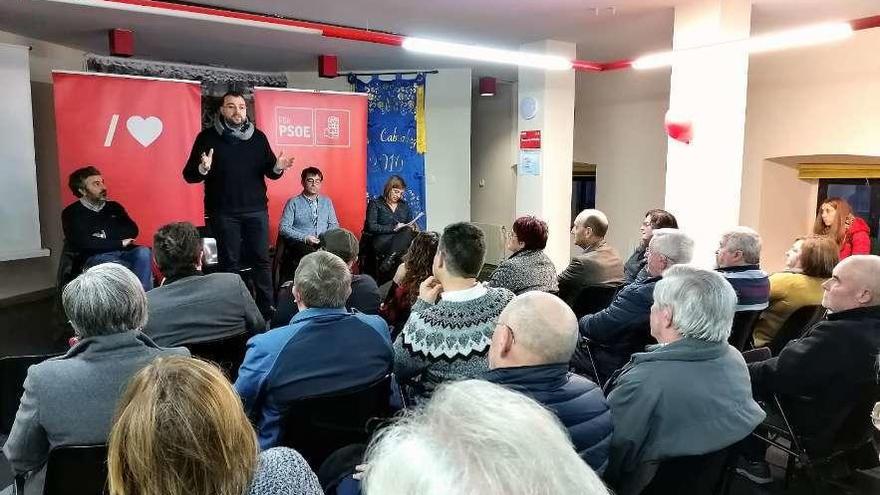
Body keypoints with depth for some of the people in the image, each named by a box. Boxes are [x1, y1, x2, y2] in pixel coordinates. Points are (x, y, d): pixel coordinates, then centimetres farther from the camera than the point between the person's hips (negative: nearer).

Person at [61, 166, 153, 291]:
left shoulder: (114, 207, 22)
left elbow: (133, 231, 9)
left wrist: (105, 234, -4)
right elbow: (84, 243, -6)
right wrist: (120, 243, -6)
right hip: (95, 257, -3)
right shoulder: (71, 213, 9)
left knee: (143, 252, -30)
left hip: (123, 253, 4)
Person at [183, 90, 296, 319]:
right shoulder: (208, 136, 1)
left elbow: (269, 172, 10)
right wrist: (203, 169, -24)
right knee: (230, 263, 4)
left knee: (261, 260, 4)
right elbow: (189, 175, -2)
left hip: (256, 210, 2)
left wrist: (278, 167, -13)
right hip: (223, 212, -2)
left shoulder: (258, 137, 7)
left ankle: (267, 310, 12)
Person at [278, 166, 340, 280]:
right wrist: (305, 238, -12)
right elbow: (283, 228, 1)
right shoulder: (293, 202, 8)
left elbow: (334, 224, 19)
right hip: (301, 245, -3)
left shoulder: (327, 202, 20)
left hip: (324, 244, 3)